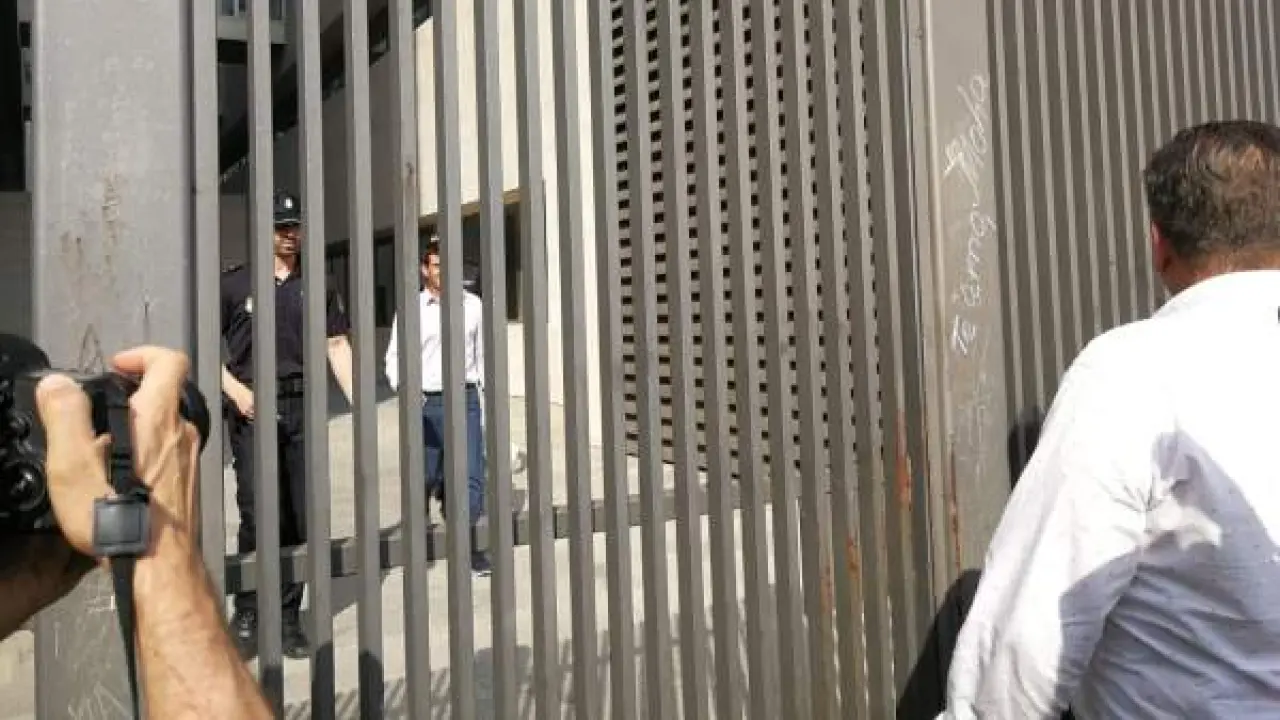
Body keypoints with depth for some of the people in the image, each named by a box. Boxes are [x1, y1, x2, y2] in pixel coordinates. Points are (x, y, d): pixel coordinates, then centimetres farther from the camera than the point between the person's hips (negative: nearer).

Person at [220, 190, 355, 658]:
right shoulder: (235, 284, 5)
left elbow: (337, 345, 12)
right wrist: (236, 390, -10)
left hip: (302, 407, 3)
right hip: (253, 408, -3)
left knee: (299, 517, 4)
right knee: (257, 514, -9)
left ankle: (288, 617, 15)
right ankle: (246, 613, 8)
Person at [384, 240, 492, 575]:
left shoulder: (473, 305, 7)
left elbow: (483, 354, 11)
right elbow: (395, 357, 2)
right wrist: (404, 387, -17)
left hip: (464, 399, 1)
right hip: (425, 403, 0)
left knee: (471, 475, -7)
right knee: (424, 477, 10)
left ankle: (472, 547, 2)